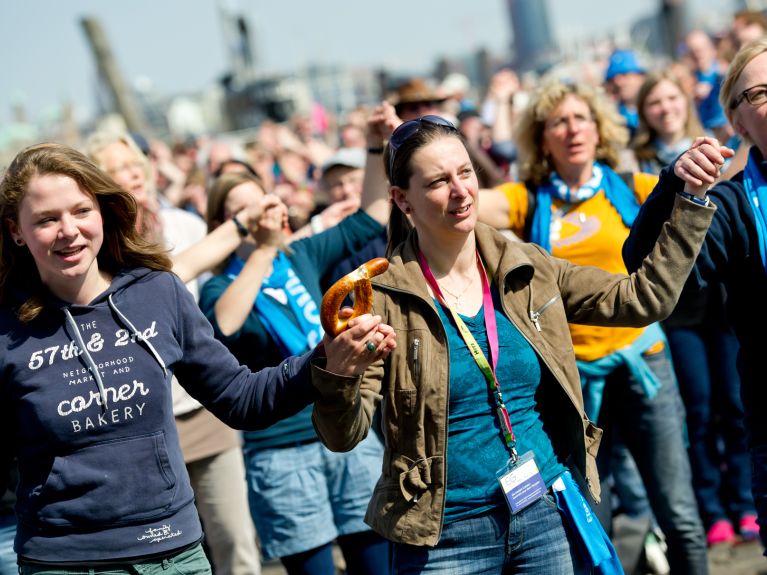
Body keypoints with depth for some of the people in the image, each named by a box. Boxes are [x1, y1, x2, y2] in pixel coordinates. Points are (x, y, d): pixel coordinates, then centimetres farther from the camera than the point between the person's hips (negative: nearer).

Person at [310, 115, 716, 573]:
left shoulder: (528, 269, 4)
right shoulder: (383, 295, -8)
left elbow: (645, 297, 4)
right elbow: (344, 436, -12)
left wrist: (689, 201, -1)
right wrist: (339, 373, -33)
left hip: (550, 518, 3)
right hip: (446, 538, -3)